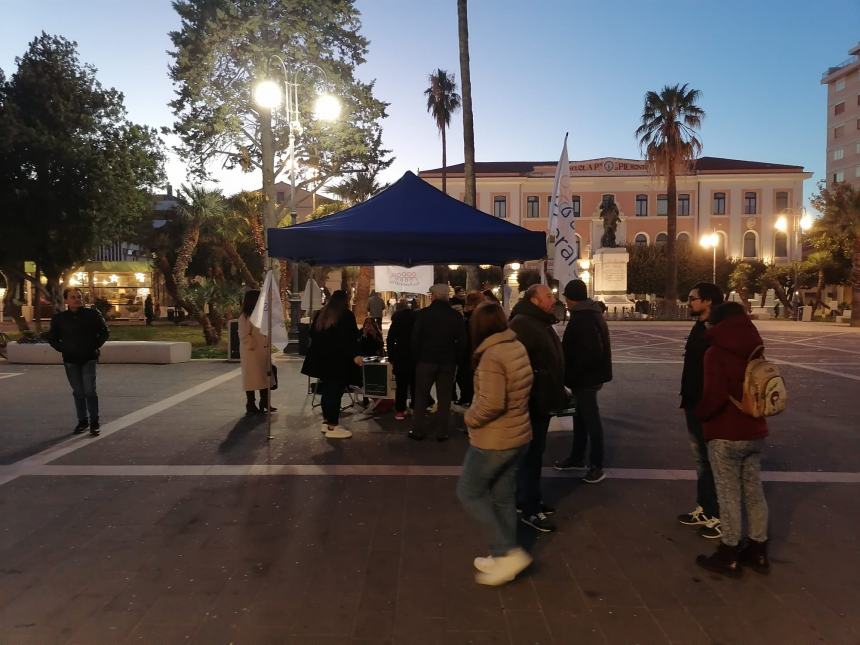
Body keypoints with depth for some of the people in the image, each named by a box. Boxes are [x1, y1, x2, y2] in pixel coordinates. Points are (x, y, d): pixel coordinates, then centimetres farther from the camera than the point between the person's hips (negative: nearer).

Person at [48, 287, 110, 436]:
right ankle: (82, 421, 20)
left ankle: (94, 422, 1)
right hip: (71, 360, 2)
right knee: (78, 392, 8)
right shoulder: (59, 318, 1)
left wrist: (95, 346, -1)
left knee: (90, 390, -8)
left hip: (89, 358, -2)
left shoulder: (92, 314, -2)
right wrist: (63, 349, 2)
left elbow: (104, 332, 8)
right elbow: (52, 338, 13)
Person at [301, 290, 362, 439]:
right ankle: (332, 427, -4)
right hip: (338, 360, -7)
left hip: (321, 358, 7)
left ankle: (327, 421, 22)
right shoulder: (347, 315, -8)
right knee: (335, 391, -5)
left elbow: (313, 334, 19)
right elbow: (350, 339, -17)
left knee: (327, 390, 15)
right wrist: (354, 355, -16)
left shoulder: (320, 314, 13)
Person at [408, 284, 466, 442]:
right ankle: (442, 432, 11)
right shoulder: (456, 315, -3)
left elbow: (415, 338, -7)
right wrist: (456, 359, 6)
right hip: (448, 362, 2)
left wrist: (416, 357, 4)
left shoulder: (423, 313, -8)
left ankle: (418, 430, 13)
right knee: (444, 398, 9)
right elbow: (462, 341, -1)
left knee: (421, 396, 11)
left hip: (426, 360, -1)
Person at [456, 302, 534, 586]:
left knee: (469, 493, 9)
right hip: (519, 434, 8)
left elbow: (492, 403, -27)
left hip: (494, 440, -8)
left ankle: (510, 552, 8)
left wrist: (470, 418, -9)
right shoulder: (518, 348, 2)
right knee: (503, 497, 18)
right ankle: (502, 557, 30)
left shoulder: (491, 355, -23)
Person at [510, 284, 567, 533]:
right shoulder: (522, 325, -18)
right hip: (530, 403, -10)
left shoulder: (542, 324, 16)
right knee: (530, 455, -3)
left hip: (541, 401, 10)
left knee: (534, 453, 18)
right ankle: (529, 510, 6)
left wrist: (557, 394, 24)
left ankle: (529, 499, 31)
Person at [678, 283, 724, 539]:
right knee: (701, 459, 17)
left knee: (712, 461, 2)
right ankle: (704, 509, 29)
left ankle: (719, 515, 14)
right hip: (694, 405, 9)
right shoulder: (699, 328, 11)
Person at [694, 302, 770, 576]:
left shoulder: (716, 352, -17)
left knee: (729, 494, 3)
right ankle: (758, 551, 27)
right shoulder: (755, 350, 7)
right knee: (754, 491, 16)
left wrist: (700, 413, -8)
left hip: (726, 434, -7)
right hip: (754, 431, 7)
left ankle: (729, 555, 15)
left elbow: (715, 396, -24)